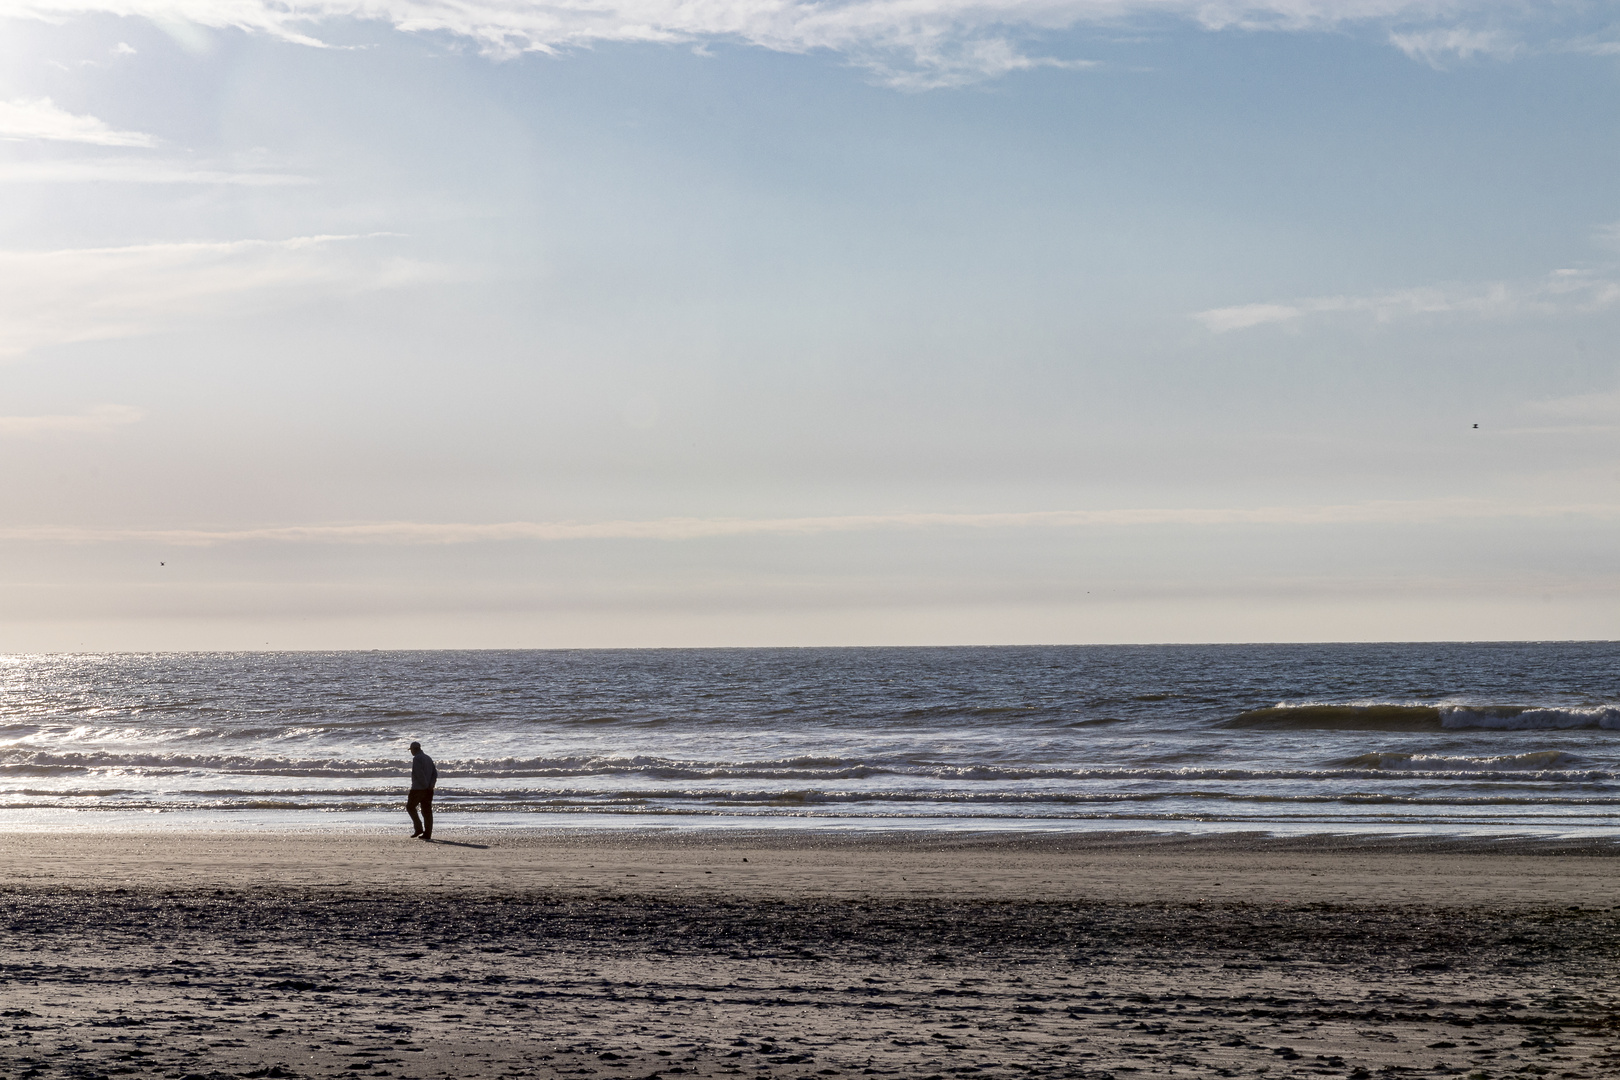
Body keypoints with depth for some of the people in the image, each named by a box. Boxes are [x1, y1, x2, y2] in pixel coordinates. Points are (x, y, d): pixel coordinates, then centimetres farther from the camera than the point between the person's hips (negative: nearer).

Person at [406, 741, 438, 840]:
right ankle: (427, 833, 4)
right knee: (427, 811, 6)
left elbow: (420, 774, -20)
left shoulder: (416, 759, -11)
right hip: (428, 790, 7)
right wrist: (430, 786, -1)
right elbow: (435, 773, 9)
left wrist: (426, 786, -13)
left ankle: (419, 828, -3)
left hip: (418, 788, -7)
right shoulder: (428, 758, 15)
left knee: (410, 807, 7)